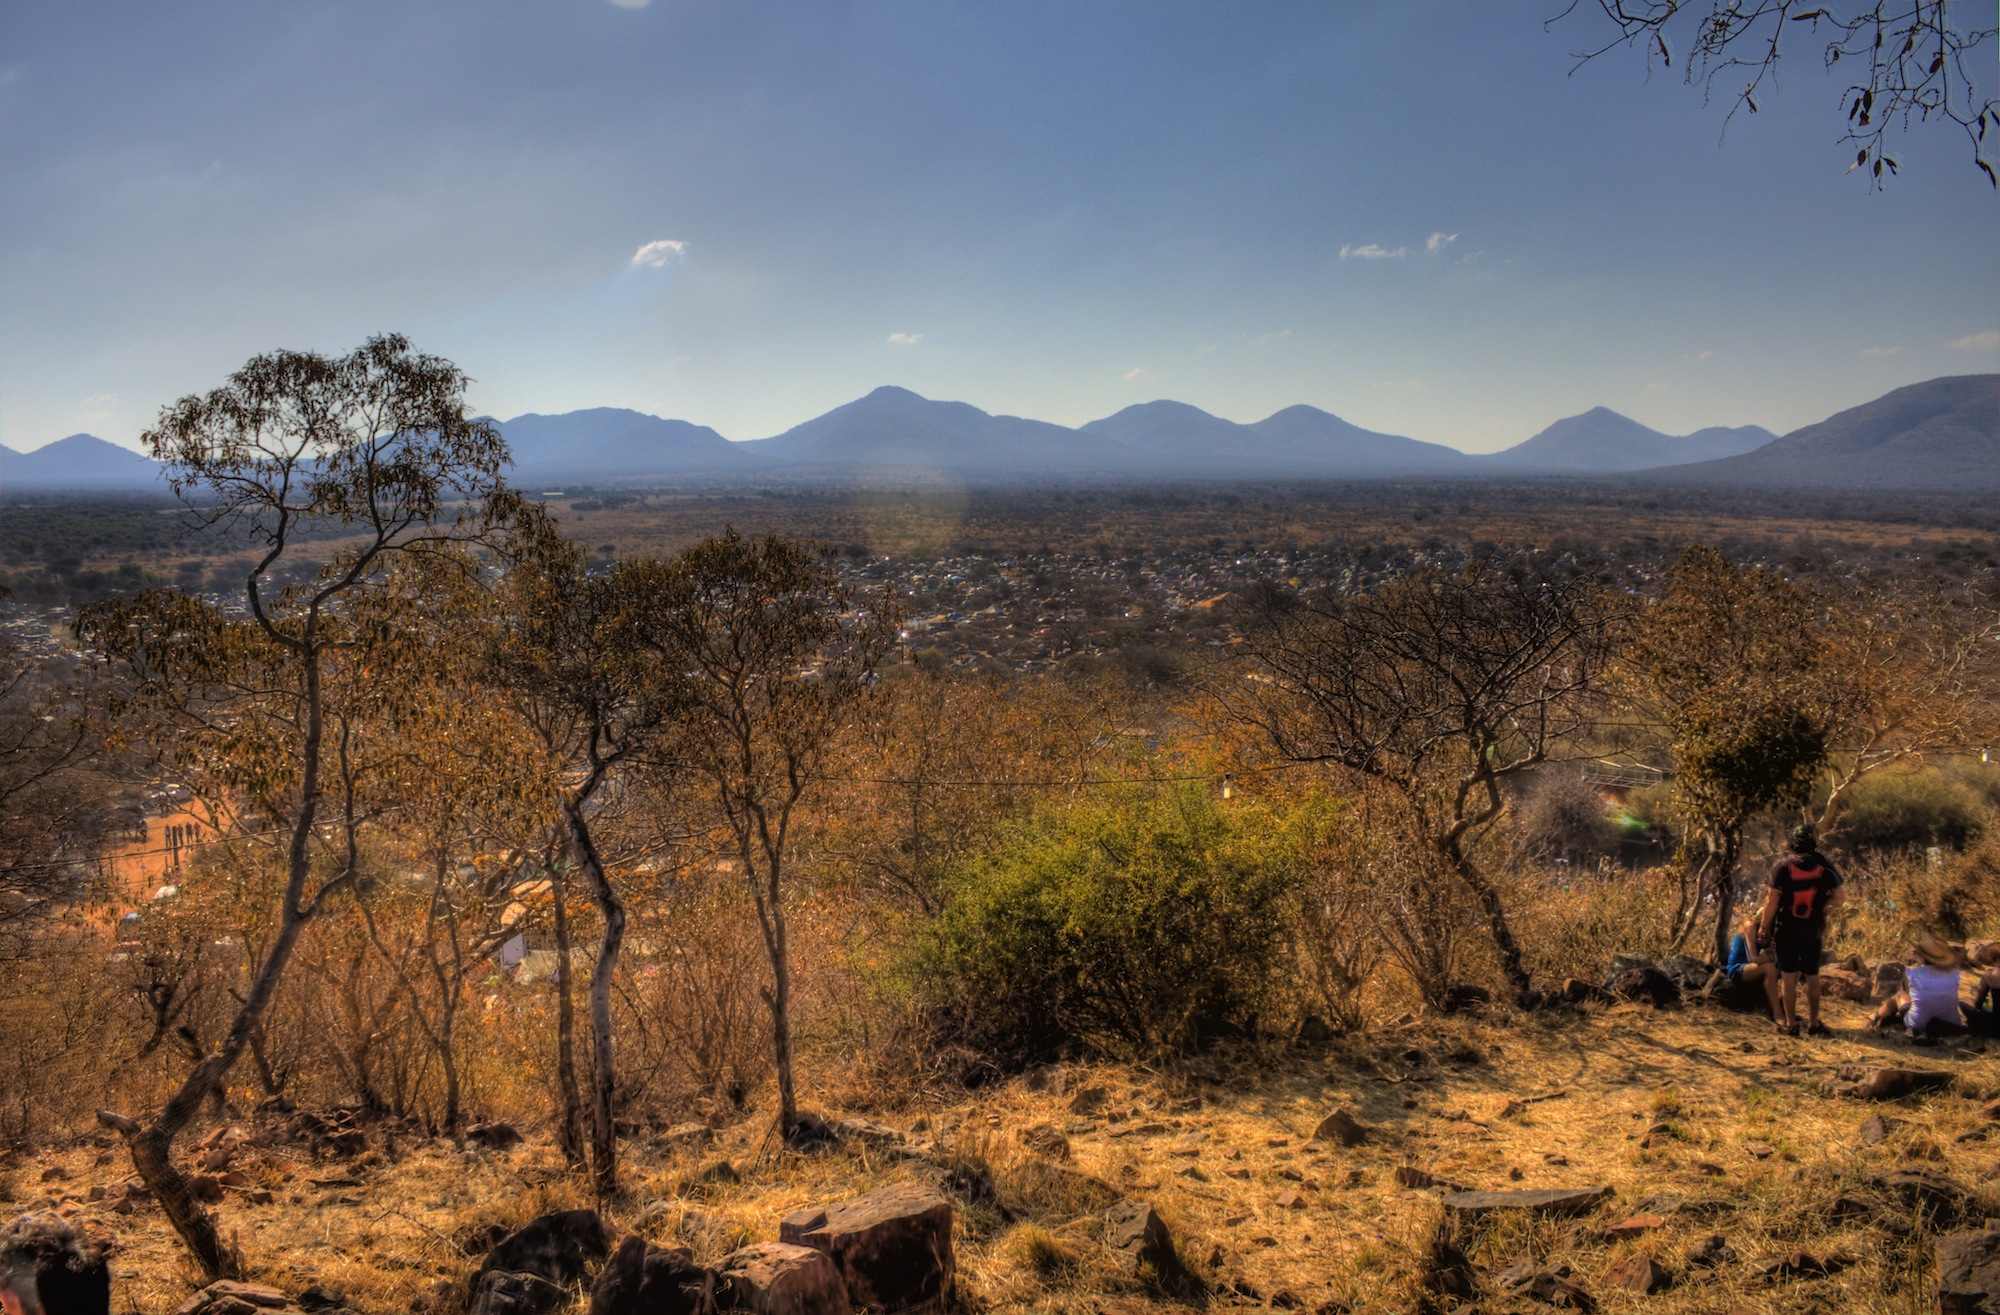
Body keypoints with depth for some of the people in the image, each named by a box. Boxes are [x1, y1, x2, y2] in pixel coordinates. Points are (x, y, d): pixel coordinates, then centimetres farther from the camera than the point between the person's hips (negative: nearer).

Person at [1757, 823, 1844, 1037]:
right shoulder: (1824, 867, -3)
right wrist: (1821, 910, 15)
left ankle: (1790, 1024, 8)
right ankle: (1813, 1023, 17)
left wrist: (1764, 926, -2)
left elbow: (1772, 901, -13)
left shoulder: (1782, 866, -11)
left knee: (1790, 977, 4)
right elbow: (1837, 897, -2)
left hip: (1786, 930, -2)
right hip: (1813, 931, 2)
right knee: (1812, 977, 12)